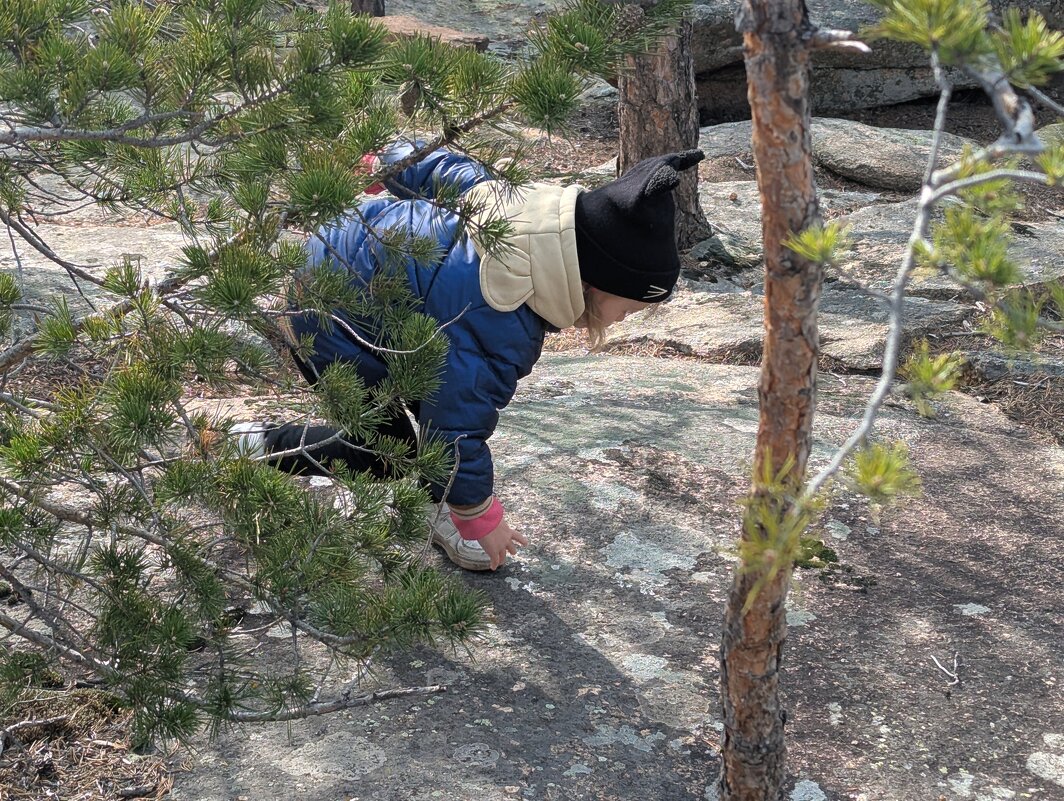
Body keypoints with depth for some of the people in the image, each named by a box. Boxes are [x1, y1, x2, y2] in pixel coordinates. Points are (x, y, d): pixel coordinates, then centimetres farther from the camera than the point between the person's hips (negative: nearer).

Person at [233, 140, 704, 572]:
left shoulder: (529, 207, -16)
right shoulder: (494, 328, -38)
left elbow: (444, 169, 2)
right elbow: (454, 429, -28)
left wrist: (395, 161, 24)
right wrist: (480, 518, -12)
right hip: (329, 329, -9)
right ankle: (270, 446, 17)